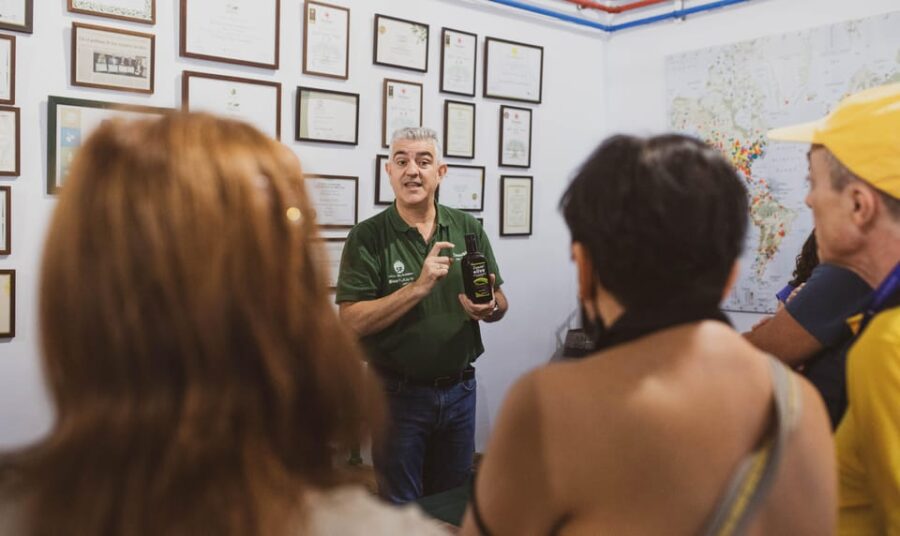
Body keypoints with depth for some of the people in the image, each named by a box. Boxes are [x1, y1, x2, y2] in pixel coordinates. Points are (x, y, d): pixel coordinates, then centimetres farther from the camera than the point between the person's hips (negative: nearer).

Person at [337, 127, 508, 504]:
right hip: (399, 392, -3)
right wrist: (418, 287, -24)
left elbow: (500, 303, 8)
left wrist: (487, 308, -15)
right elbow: (353, 321, -16)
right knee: (400, 510, 13)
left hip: (459, 389, 4)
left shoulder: (467, 229, 2)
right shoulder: (367, 238, -9)